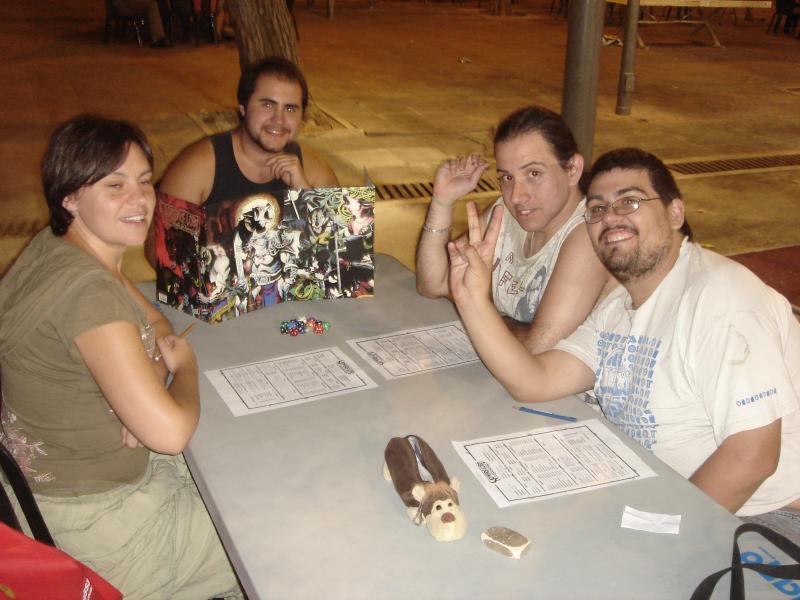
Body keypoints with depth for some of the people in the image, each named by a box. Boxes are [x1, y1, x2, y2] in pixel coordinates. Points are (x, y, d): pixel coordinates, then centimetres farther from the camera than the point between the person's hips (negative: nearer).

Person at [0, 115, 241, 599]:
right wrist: (185, 365, -12)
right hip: (93, 518, -9)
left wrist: (152, 373, -10)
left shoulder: (59, 247, -3)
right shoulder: (87, 291, -32)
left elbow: (152, 320, 11)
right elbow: (171, 431, -33)